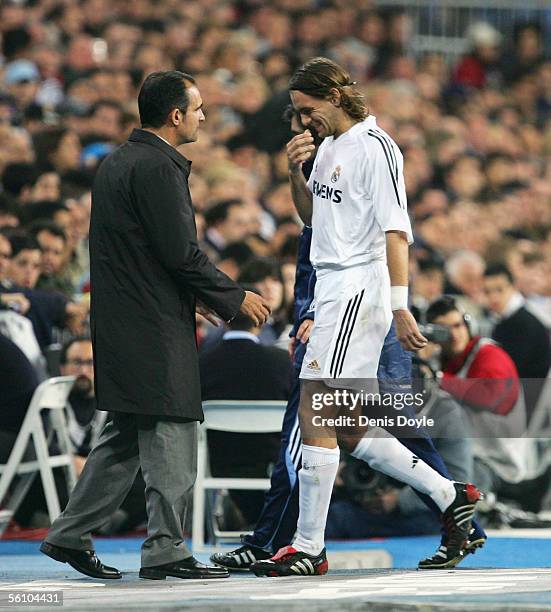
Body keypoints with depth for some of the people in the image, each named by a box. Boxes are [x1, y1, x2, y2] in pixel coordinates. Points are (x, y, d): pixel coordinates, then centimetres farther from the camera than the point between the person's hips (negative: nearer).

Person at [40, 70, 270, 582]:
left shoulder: (116, 163, 15)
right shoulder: (157, 167, -15)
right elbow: (181, 251, -18)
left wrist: (194, 293, 24)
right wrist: (234, 298, -7)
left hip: (121, 323, 10)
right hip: (156, 328, -10)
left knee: (126, 435, 16)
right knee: (170, 432, -5)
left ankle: (70, 535, 18)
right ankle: (165, 550, -4)